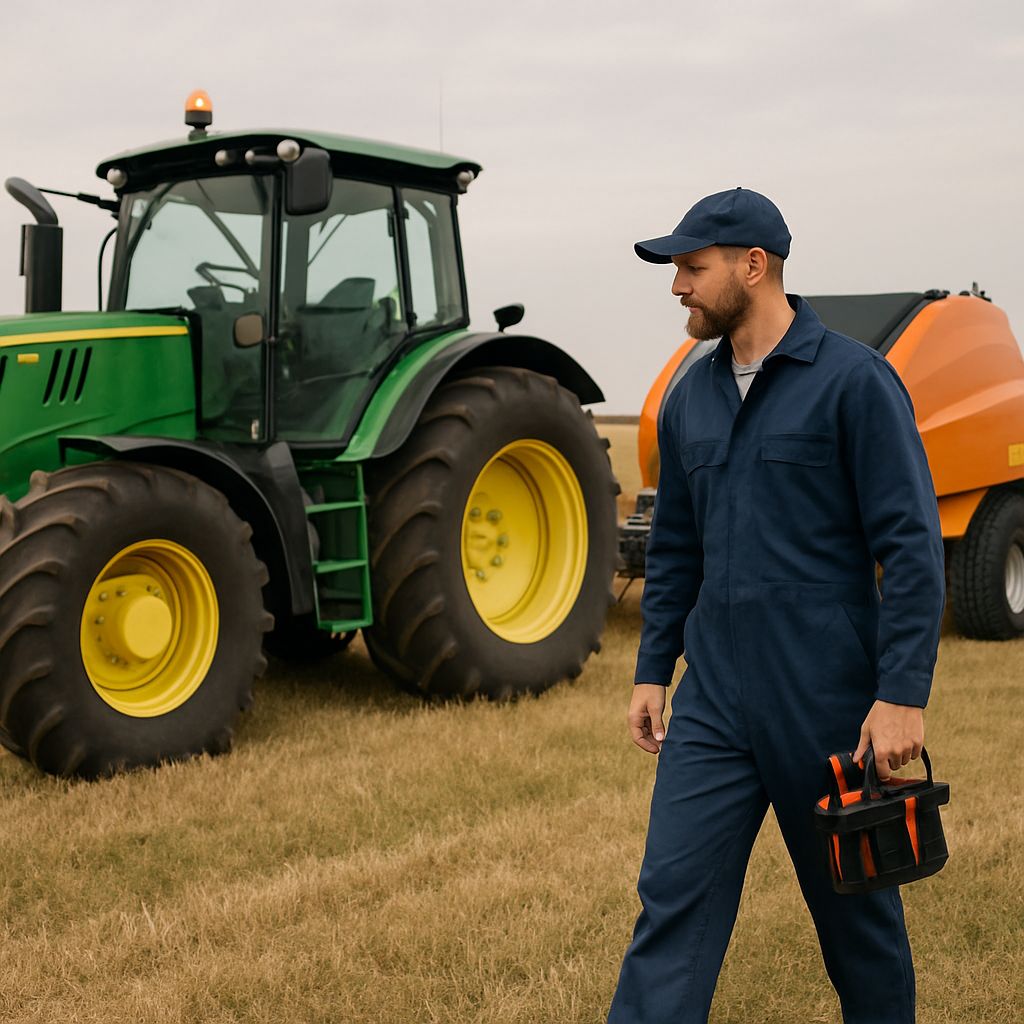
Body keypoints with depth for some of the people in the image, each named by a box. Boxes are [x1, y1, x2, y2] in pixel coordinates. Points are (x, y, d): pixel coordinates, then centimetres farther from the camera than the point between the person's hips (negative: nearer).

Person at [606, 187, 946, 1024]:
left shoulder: (853, 379, -10)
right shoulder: (691, 397, 9)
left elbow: (912, 545, -13)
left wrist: (903, 695, -17)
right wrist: (653, 670, 13)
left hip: (828, 702, -5)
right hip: (715, 701, 5)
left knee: (854, 905, 12)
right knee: (674, 894, 0)